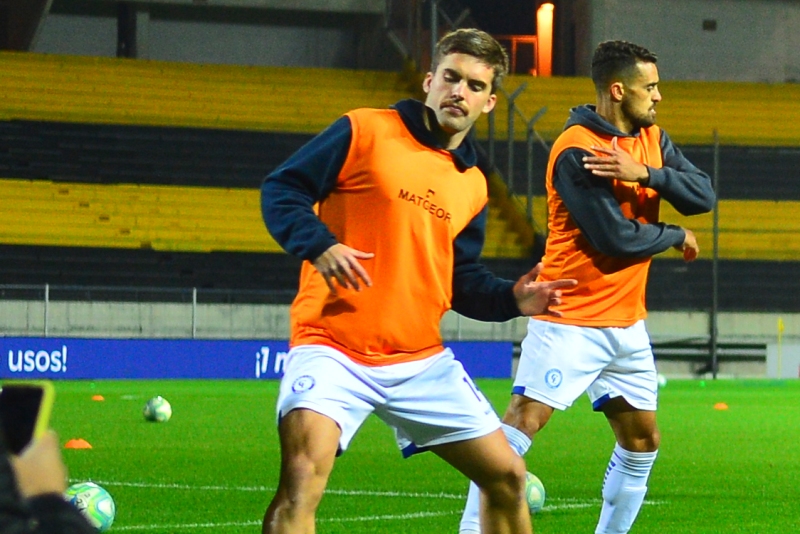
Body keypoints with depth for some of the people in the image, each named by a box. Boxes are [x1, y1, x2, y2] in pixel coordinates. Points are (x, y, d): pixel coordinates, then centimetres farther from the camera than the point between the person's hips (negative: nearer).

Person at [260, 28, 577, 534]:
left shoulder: (473, 185, 16)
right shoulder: (365, 132, -3)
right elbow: (280, 190, -5)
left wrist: (513, 298, 2)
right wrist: (319, 245, -22)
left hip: (422, 360, 6)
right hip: (335, 352, -6)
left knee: (508, 478, 11)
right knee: (301, 480, -28)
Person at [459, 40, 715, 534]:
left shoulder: (653, 140, 8)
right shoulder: (576, 150, -17)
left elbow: (704, 196, -4)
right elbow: (616, 237, -22)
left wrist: (646, 173, -20)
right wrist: (677, 237, -5)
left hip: (626, 322, 8)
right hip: (571, 321, -8)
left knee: (642, 441, 12)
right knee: (523, 421, -15)